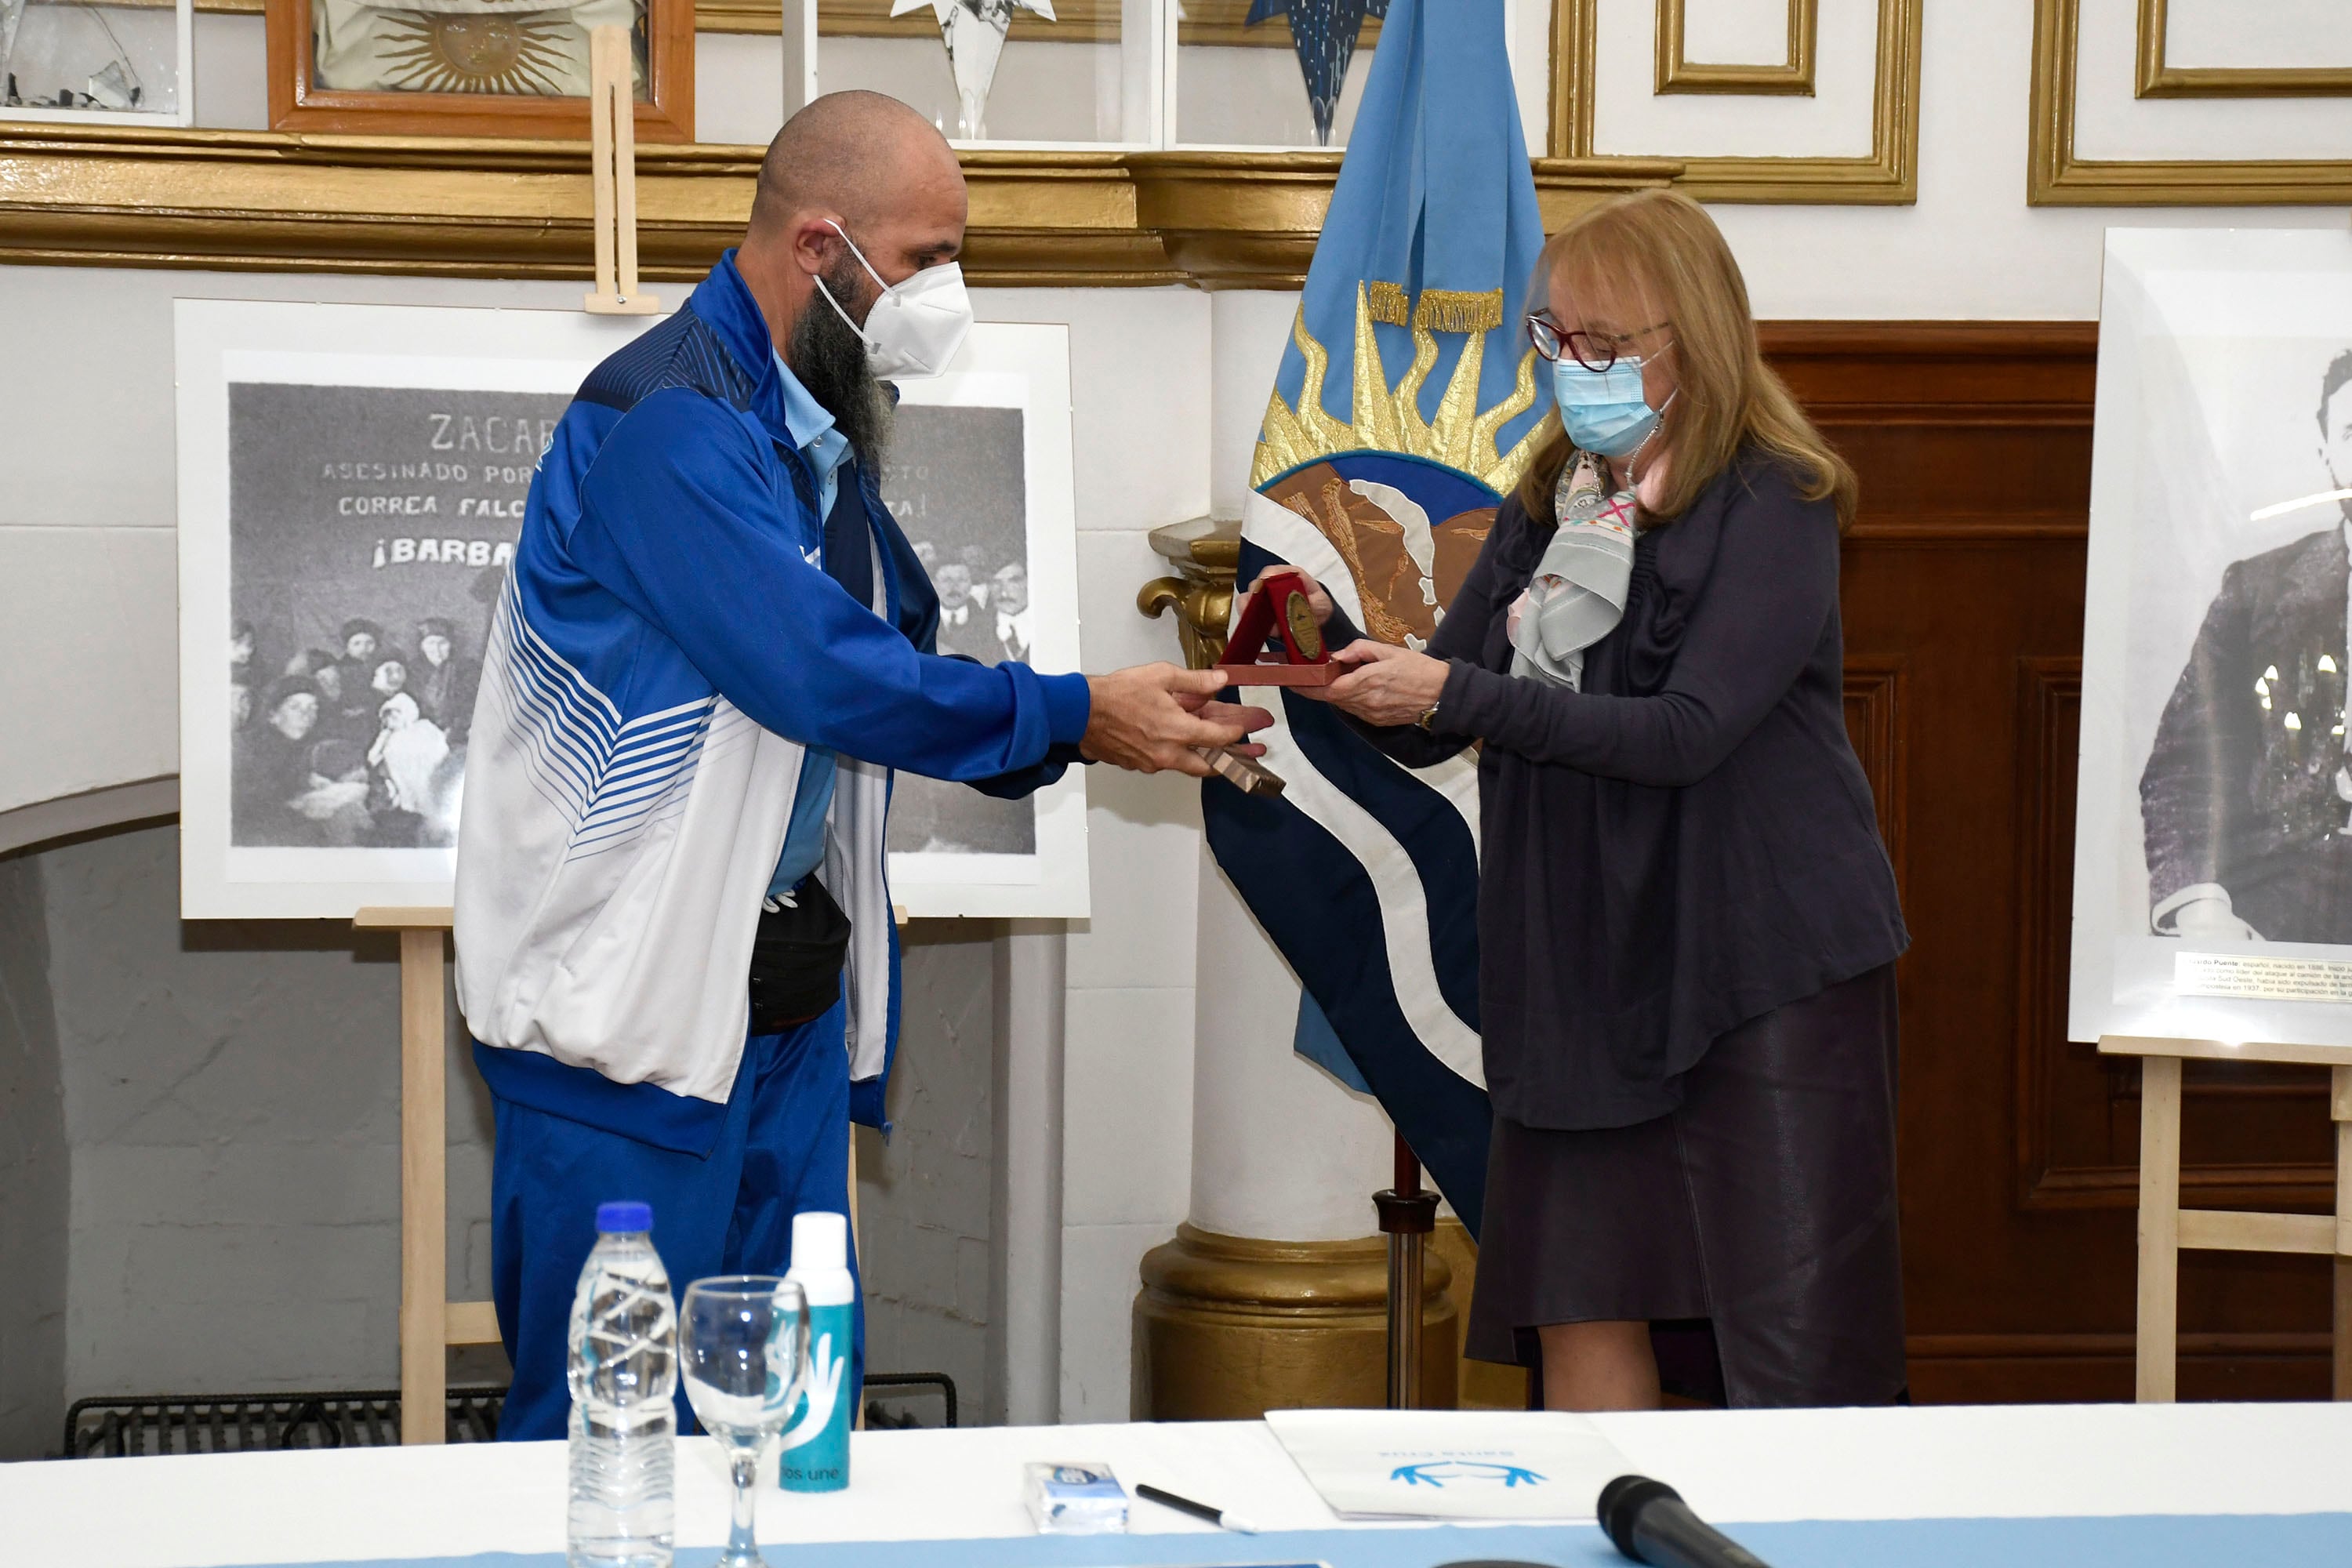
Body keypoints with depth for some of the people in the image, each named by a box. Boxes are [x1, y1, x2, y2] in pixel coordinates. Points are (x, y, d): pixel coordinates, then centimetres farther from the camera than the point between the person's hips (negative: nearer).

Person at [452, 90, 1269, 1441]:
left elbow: (894, 664, 17)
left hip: (791, 998, 9)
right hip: (638, 1007, -9)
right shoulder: (665, 425, -18)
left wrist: (1113, 729, 1)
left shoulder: (817, 435, 14)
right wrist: (1074, 714, -13)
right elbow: (827, 677, -24)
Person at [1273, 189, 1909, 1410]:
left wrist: (1459, 694, -22)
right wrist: (1330, 638, -8)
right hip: (1587, 967, 7)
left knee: (1788, 1359, -4)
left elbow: (1687, 733, -19)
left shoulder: (1770, 506, -8)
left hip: (1767, 966, -6)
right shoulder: (1549, 506, 13)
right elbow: (1428, 726, 12)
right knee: (1580, 1315, 5)